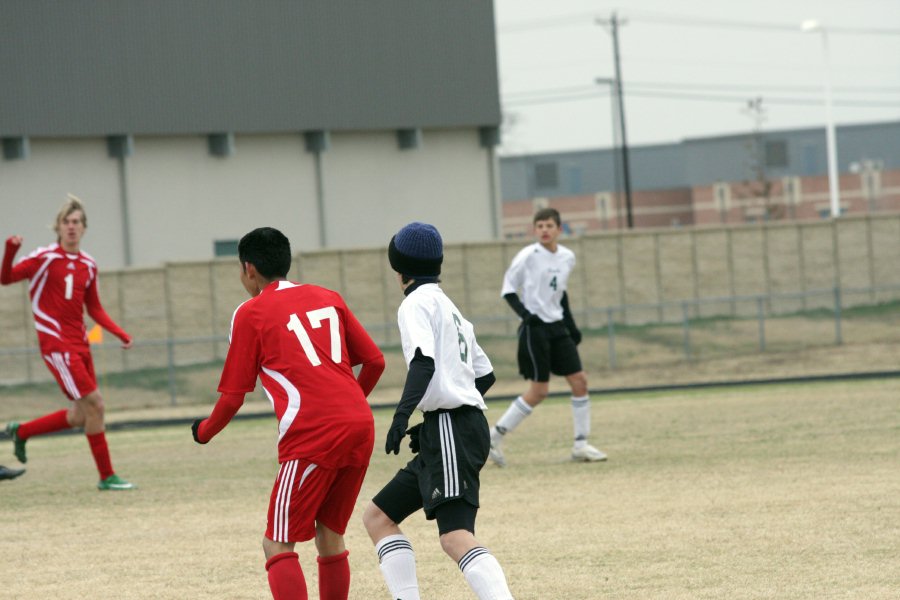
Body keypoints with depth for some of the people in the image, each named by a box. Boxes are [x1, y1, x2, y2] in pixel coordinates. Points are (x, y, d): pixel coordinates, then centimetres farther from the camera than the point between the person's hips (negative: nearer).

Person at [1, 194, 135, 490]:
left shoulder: (88, 264, 11)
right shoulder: (45, 258, -6)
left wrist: (120, 333, 8)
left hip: (79, 344, 7)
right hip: (56, 342, -7)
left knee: (80, 416, 8)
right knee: (94, 403, -13)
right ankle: (106, 476, -4)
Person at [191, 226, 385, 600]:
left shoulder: (251, 313, 4)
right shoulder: (328, 298, 19)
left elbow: (233, 397, 4)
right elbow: (375, 361, 16)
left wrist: (204, 432, 23)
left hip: (312, 436, -6)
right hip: (360, 427, 6)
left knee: (278, 546, -2)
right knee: (329, 536, 20)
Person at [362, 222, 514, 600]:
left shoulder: (417, 304, -3)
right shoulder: (449, 307, 24)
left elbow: (424, 361, -21)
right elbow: (485, 375, 24)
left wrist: (404, 412, -31)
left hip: (450, 430, -10)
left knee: (456, 538, -22)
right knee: (378, 517, 14)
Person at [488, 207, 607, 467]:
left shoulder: (567, 257, 8)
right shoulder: (528, 256, -10)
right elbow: (508, 289, -5)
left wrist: (571, 325, 18)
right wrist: (523, 312, -21)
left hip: (557, 327, 6)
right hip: (535, 328, -6)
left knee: (579, 381, -1)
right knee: (539, 390, -7)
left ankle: (581, 445, 6)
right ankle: (497, 434, 5)